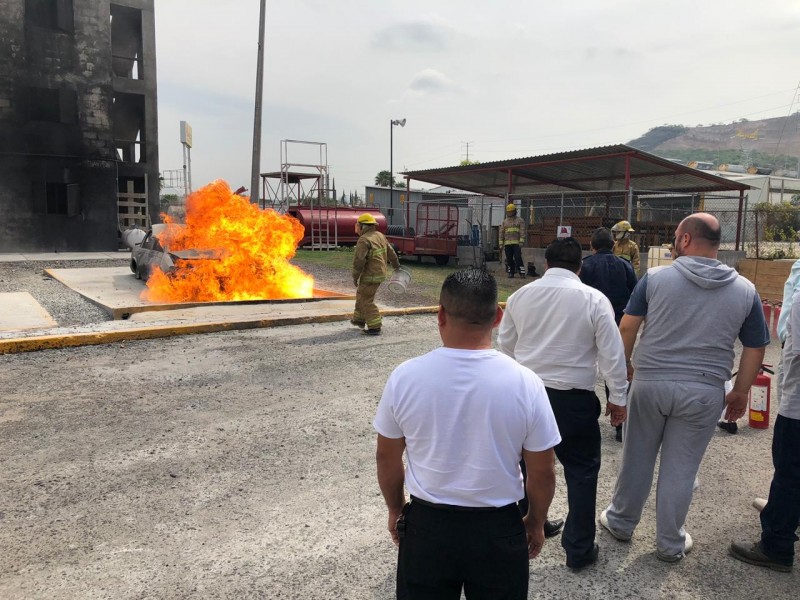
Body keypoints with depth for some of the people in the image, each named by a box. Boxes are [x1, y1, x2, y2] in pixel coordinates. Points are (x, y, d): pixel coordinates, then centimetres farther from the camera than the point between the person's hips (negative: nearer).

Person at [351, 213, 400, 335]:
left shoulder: (364, 240, -18)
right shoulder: (380, 236, 8)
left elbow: (359, 261, -24)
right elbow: (391, 252, 18)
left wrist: (355, 277, -12)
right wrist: (396, 265, 33)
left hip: (370, 276, -9)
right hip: (380, 273, 9)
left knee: (367, 301, 0)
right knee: (361, 295, 24)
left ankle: (375, 327, 2)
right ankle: (359, 319, 36)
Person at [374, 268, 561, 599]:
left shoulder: (405, 376, -15)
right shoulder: (525, 383, -17)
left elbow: (387, 457, -3)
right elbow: (542, 472, -7)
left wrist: (395, 510, 15)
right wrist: (535, 523, 11)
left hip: (426, 526, 1)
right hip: (499, 531, 0)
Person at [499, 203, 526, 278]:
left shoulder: (520, 221, 5)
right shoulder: (504, 222, 15)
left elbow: (522, 232, -2)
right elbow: (501, 233, 13)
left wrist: (521, 242, -12)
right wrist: (501, 244, 6)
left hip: (516, 243, -4)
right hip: (507, 244, 4)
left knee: (518, 258, -11)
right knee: (509, 259, 5)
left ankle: (522, 273, -10)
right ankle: (511, 273, 12)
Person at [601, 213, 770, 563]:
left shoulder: (655, 277, -6)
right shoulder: (746, 291, 0)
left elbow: (627, 328, -4)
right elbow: (755, 350, 4)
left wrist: (624, 364, 10)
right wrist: (740, 393, 14)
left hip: (649, 383, 0)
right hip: (703, 393, 1)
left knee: (637, 458, 16)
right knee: (681, 468, 12)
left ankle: (620, 522, 34)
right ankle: (670, 544, 26)